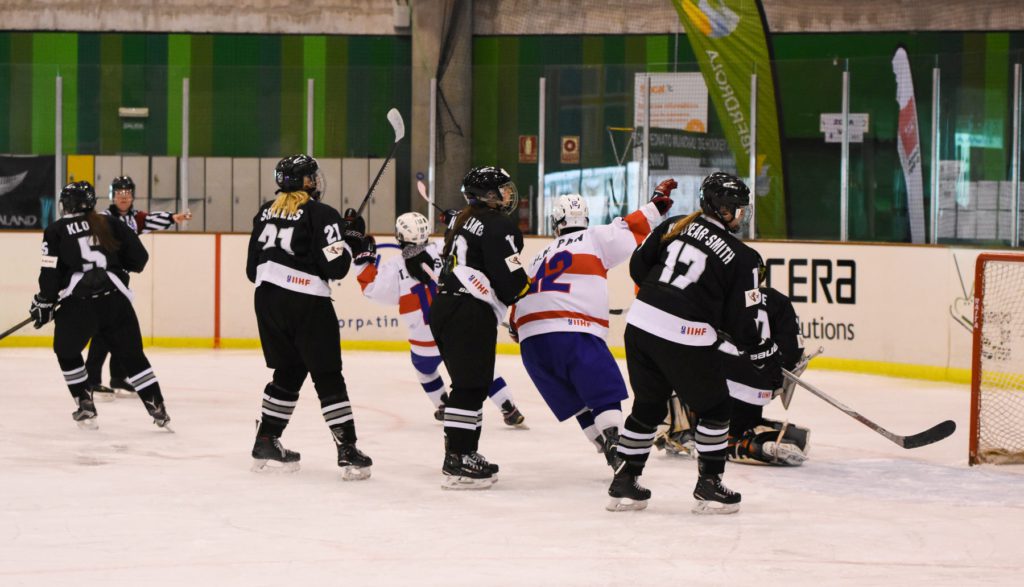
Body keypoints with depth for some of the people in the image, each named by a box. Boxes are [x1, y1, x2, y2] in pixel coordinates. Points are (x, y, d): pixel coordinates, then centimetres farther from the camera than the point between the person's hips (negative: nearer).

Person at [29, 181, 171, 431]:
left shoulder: (55, 231, 5)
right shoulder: (110, 224, 12)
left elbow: (51, 273, -2)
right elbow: (139, 257, 10)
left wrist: (43, 304, 9)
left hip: (78, 304, -2)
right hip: (116, 301, 2)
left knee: (67, 352, 22)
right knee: (132, 356, 12)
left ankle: (85, 406, 16)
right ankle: (158, 409, 5)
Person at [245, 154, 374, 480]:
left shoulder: (266, 211, 12)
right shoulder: (321, 215, -8)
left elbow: (253, 266, 14)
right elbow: (335, 267, -14)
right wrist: (354, 243, 2)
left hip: (267, 299, 6)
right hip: (306, 304, -6)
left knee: (288, 371, 20)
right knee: (328, 376, -1)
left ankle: (266, 441, 21)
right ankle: (348, 452, -4)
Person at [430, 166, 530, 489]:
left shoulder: (465, 221, 20)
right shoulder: (499, 226, -10)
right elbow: (510, 280, -15)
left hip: (445, 307, 10)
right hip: (470, 314, -10)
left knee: (471, 385, 16)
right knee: (471, 386, -9)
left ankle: (464, 452, 20)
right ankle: (456, 462, -13)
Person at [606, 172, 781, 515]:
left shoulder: (673, 226, 9)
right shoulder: (741, 257, -5)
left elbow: (638, 266, 14)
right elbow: (741, 321, -4)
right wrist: (765, 355, 9)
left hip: (640, 322, 6)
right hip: (686, 338, -6)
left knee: (648, 406, 20)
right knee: (714, 408, 13)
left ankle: (624, 484, 22)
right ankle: (709, 488, 14)